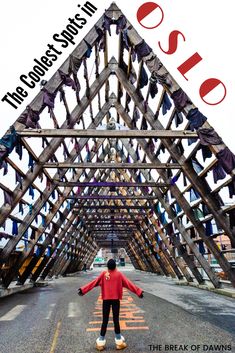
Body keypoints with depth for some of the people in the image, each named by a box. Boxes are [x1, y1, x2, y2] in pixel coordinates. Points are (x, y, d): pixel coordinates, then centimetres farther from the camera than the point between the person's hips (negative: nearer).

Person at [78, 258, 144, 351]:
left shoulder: (104, 274, -4)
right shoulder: (119, 274, -5)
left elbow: (94, 282, -5)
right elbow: (128, 283, -5)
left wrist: (83, 290, -2)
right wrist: (138, 291, -2)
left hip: (106, 299, 1)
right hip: (116, 299, 0)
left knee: (105, 320, 10)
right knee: (116, 319, 10)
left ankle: (101, 341, 17)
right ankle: (119, 341, 19)